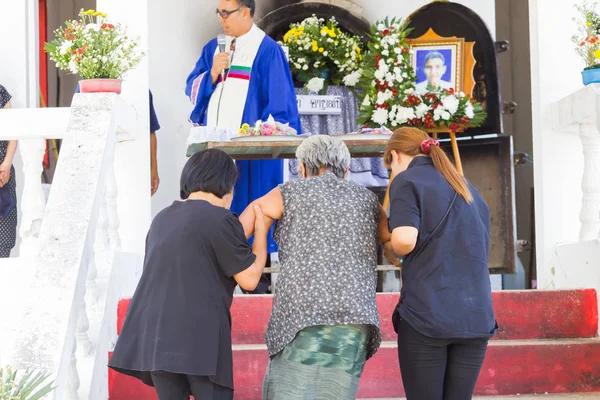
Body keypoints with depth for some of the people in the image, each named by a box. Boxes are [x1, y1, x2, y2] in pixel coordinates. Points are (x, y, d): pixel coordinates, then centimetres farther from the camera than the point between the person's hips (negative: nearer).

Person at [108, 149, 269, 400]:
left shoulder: (162, 219, 17)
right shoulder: (219, 219, -5)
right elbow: (249, 279, -3)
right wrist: (261, 232, 10)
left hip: (155, 337, 7)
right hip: (199, 338, -7)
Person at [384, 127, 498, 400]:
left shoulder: (407, 180, 0)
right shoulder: (470, 190, 22)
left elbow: (404, 240, -15)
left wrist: (393, 250, 5)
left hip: (426, 314, -6)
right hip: (476, 316, 6)